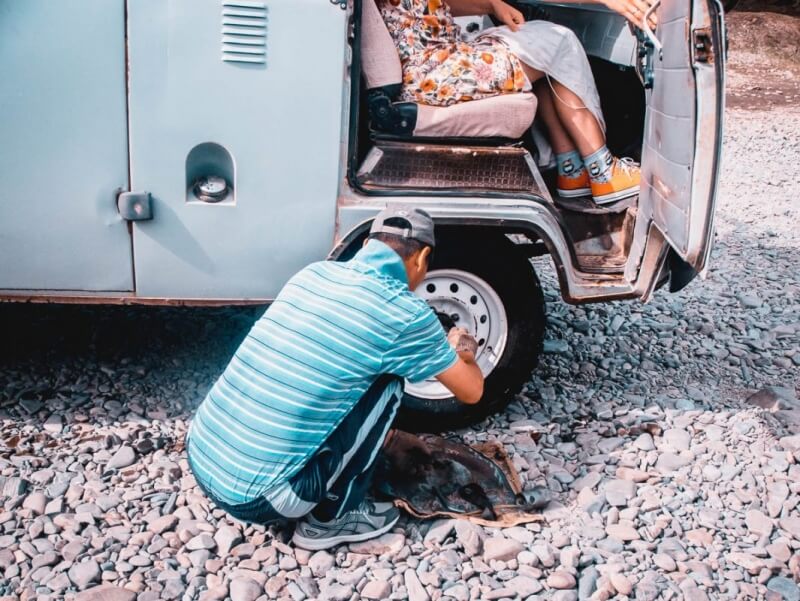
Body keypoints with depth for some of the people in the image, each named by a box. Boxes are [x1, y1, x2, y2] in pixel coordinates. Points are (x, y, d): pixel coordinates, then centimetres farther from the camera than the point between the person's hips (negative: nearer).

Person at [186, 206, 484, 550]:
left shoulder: (314, 272, 9)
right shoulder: (405, 315, -9)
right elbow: (471, 391, 6)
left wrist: (436, 349, 36)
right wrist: (460, 351, 29)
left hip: (200, 460, 7)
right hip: (255, 498, -7)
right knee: (386, 384, 5)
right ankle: (331, 518, 12)